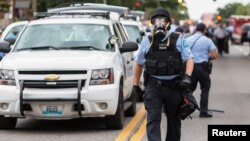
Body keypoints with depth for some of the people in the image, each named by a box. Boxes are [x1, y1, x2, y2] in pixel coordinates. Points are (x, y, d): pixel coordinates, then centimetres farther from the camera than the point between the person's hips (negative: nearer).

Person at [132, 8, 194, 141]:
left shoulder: (178, 40, 3)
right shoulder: (147, 41, 6)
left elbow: (189, 59, 1)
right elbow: (138, 63, 12)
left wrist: (187, 76, -16)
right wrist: (135, 85, 9)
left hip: (174, 86, 1)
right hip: (153, 86, 0)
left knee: (174, 119, 13)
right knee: (153, 119, -11)